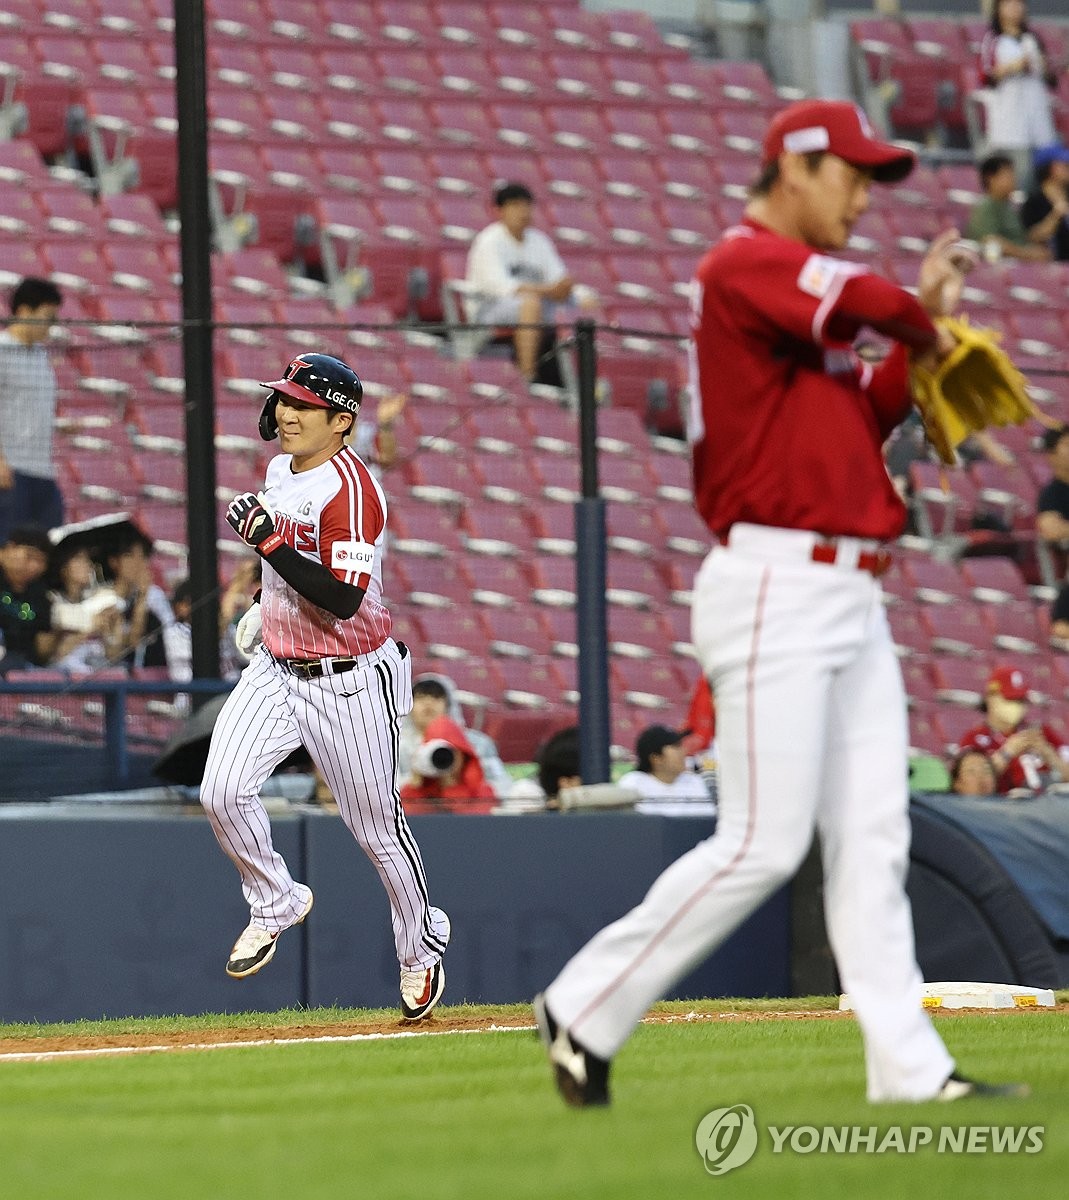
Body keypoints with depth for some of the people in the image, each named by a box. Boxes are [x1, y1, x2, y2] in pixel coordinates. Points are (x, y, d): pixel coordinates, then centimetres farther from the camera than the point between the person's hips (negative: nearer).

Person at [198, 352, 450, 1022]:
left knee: (376, 823, 5)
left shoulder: (351, 489, -22)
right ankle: (276, 904, 12)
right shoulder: (282, 469, 5)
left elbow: (343, 600, -30)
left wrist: (269, 541, -32)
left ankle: (422, 947, 26)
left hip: (348, 682, -7)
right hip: (276, 670, 7)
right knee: (223, 791, -11)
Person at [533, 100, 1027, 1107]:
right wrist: (924, 321, 0)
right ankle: (585, 1009, 1)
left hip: (848, 597, 10)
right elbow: (867, 302, -22)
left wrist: (919, 326, 12)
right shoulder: (745, 265, -9)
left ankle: (908, 1066, 2)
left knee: (872, 837, 4)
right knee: (763, 842, -10)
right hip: (775, 589, -10)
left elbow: (858, 427, 21)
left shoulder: (799, 285, 21)